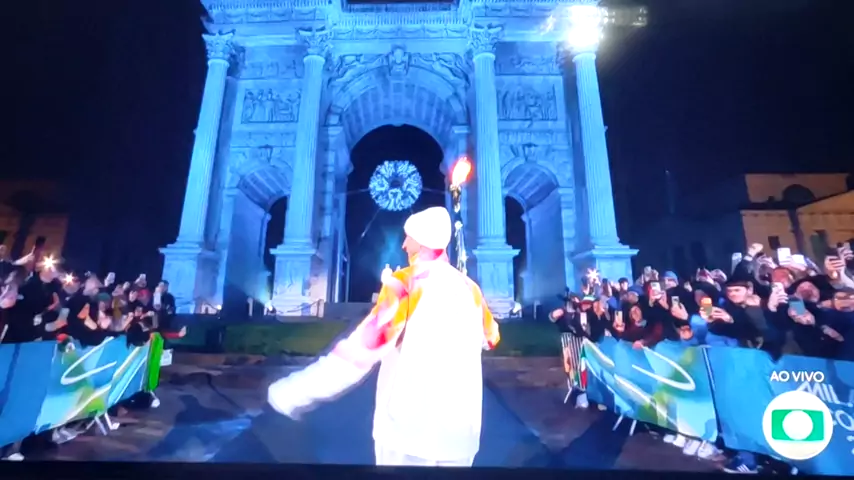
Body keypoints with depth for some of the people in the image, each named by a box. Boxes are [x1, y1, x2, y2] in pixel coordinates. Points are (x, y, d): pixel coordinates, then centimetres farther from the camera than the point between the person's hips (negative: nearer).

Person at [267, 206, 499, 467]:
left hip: (410, 429, -4)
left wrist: (294, 392, -12)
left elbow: (362, 348, -21)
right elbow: (490, 337, 19)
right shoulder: (470, 288, 1)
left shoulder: (406, 282, -13)